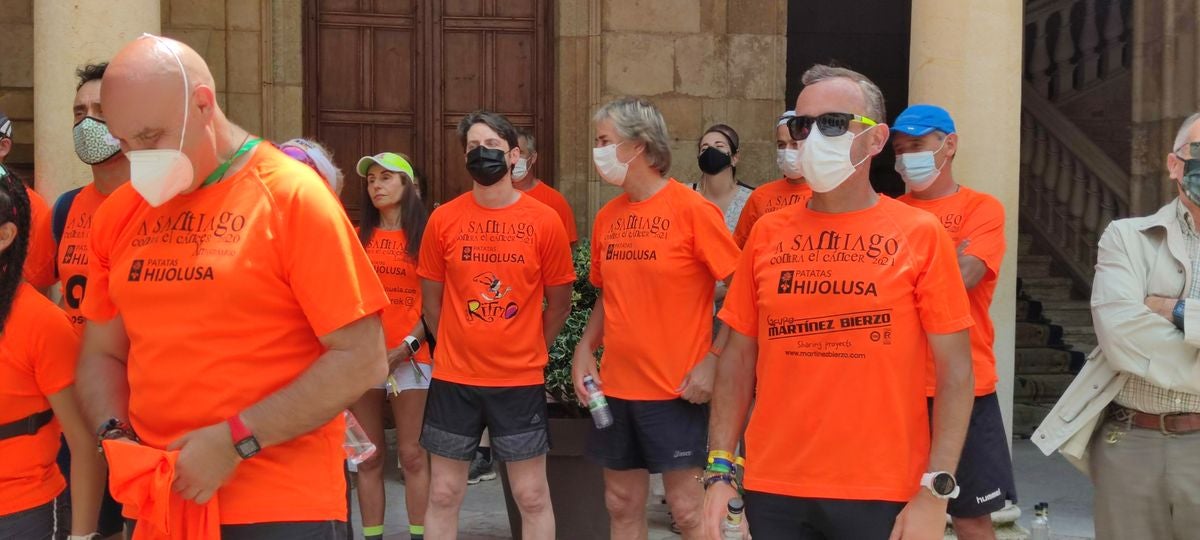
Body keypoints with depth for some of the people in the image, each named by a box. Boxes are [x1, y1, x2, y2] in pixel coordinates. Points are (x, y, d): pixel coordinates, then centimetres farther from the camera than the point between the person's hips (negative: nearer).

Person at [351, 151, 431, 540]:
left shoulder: (425, 234, 3)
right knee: (369, 456, 6)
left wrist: (407, 346, -12)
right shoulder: (359, 235, 12)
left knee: (412, 454, 0)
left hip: (409, 356, -3)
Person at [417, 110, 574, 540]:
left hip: (521, 381, -1)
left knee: (532, 495, 6)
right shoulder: (443, 219, -1)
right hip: (453, 379, 1)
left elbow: (559, 303, 6)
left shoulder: (545, 221, -4)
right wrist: (458, 349, 11)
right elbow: (431, 301, 9)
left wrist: (529, 353, 8)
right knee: (443, 494, 9)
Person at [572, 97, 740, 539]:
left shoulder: (692, 209, -11)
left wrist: (713, 362, -16)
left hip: (675, 389, -6)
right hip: (615, 386, 6)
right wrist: (585, 348, 3)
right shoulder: (607, 217, 7)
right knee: (622, 504, 15)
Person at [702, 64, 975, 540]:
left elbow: (955, 370, -5)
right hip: (773, 491, 3)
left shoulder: (920, 233, -5)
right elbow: (739, 357, 6)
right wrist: (720, 470, 0)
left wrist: (936, 492, -11)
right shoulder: (767, 233, 3)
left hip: (882, 494, -2)